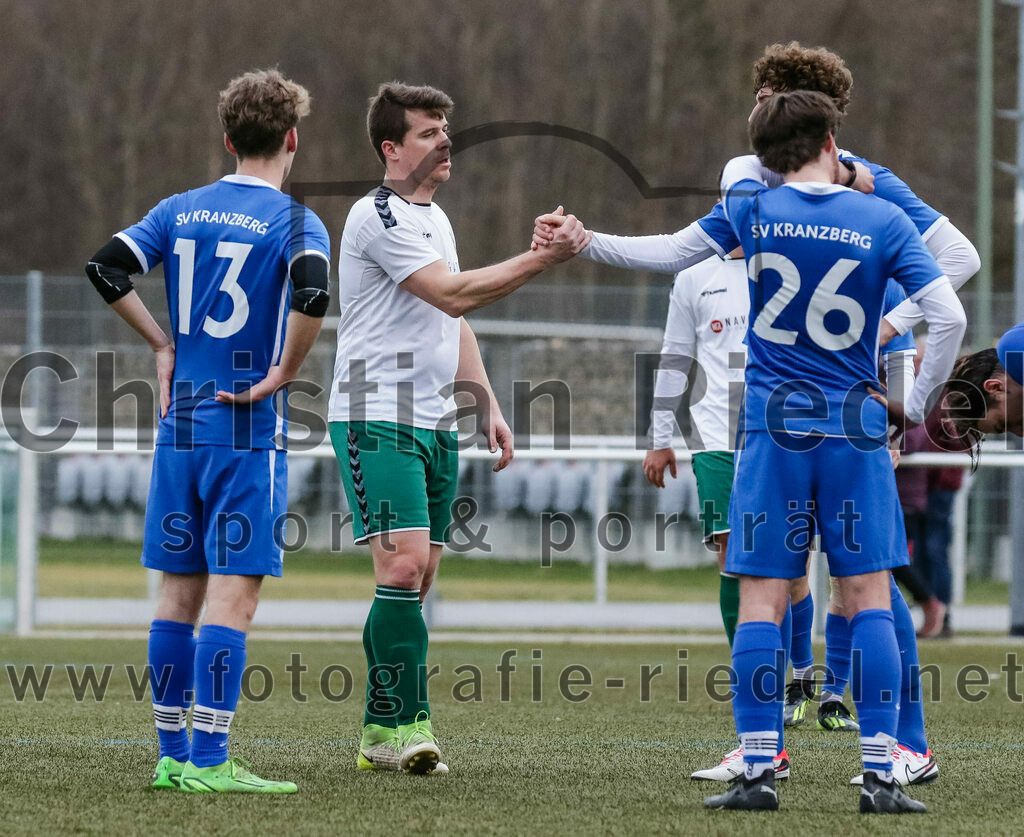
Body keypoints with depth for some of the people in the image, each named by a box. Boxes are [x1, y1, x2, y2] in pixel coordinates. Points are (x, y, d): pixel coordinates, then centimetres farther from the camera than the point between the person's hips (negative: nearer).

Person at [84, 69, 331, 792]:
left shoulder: (180, 211, 9)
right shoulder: (295, 222, -7)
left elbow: (105, 268, 2)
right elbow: (310, 293, -25)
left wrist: (163, 343, 9)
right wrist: (284, 374, -12)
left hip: (180, 427, 5)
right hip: (249, 433, -5)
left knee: (179, 592, 10)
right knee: (233, 594, -5)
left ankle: (172, 754, 13)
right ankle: (209, 761, -9)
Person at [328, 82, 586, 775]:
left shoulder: (435, 217, 18)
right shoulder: (379, 216, -12)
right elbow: (451, 295, -21)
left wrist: (487, 404, 21)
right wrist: (543, 257, -21)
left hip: (433, 422, 9)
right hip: (376, 418, -9)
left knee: (418, 576, 6)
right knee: (403, 565, -18)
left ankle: (382, 734, 9)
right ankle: (404, 725, -17)